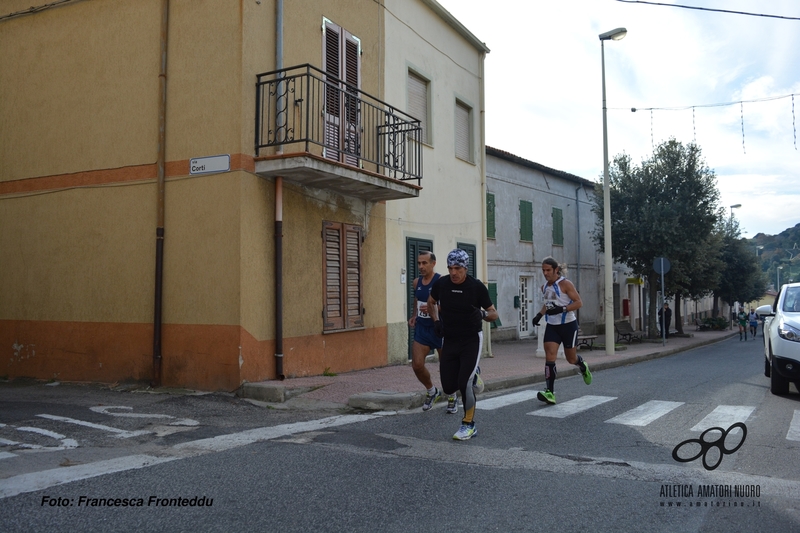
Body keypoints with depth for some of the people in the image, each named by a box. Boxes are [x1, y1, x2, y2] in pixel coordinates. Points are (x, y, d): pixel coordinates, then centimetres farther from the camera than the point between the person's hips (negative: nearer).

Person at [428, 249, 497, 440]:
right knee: (449, 387, 3)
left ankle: (469, 425, 6)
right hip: (449, 340, 4)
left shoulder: (477, 286, -14)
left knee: (464, 384, -14)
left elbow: (494, 314, -6)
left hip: (472, 340, -4)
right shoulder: (441, 284, -6)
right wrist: (436, 320, 0)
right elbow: (431, 303, 16)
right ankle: (472, 377, 37)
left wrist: (483, 314, -28)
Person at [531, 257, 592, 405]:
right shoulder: (544, 287, 7)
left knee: (571, 358, 8)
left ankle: (583, 367, 46)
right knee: (549, 356, -12)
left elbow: (579, 302, -14)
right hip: (552, 326, 5)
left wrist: (561, 309, -27)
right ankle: (550, 393, -15)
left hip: (568, 325, -5)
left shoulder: (565, 284, -12)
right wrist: (540, 314, 8)